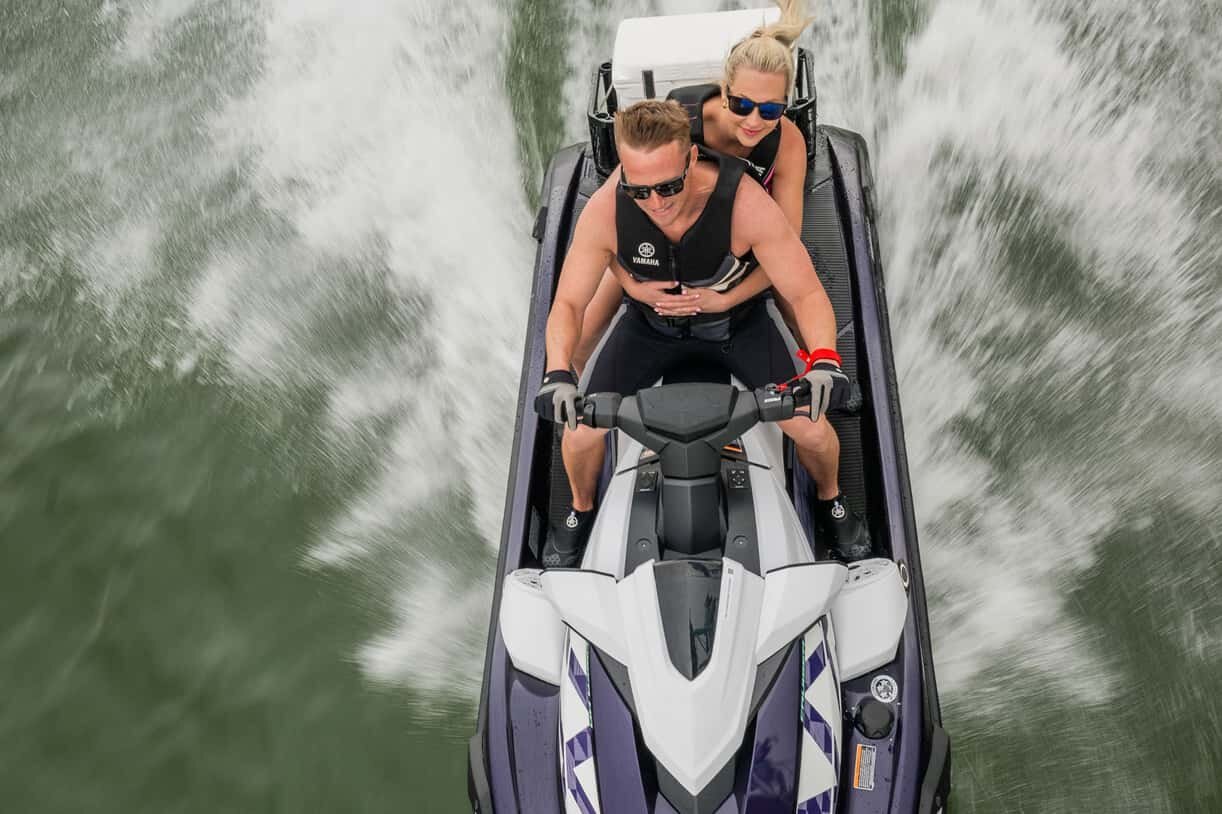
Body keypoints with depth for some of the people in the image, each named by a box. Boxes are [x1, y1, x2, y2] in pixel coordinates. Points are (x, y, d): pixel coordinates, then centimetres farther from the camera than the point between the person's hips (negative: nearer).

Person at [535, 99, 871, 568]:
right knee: (579, 432, -10)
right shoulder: (605, 210, -29)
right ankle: (581, 511, 25)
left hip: (739, 320, -1)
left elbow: (806, 293, -26)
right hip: (650, 321, 1)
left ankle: (829, 499, 26)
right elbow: (568, 304, -19)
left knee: (812, 430, -12)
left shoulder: (747, 204, -34)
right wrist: (558, 374, -38)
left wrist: (824, 359, -45)